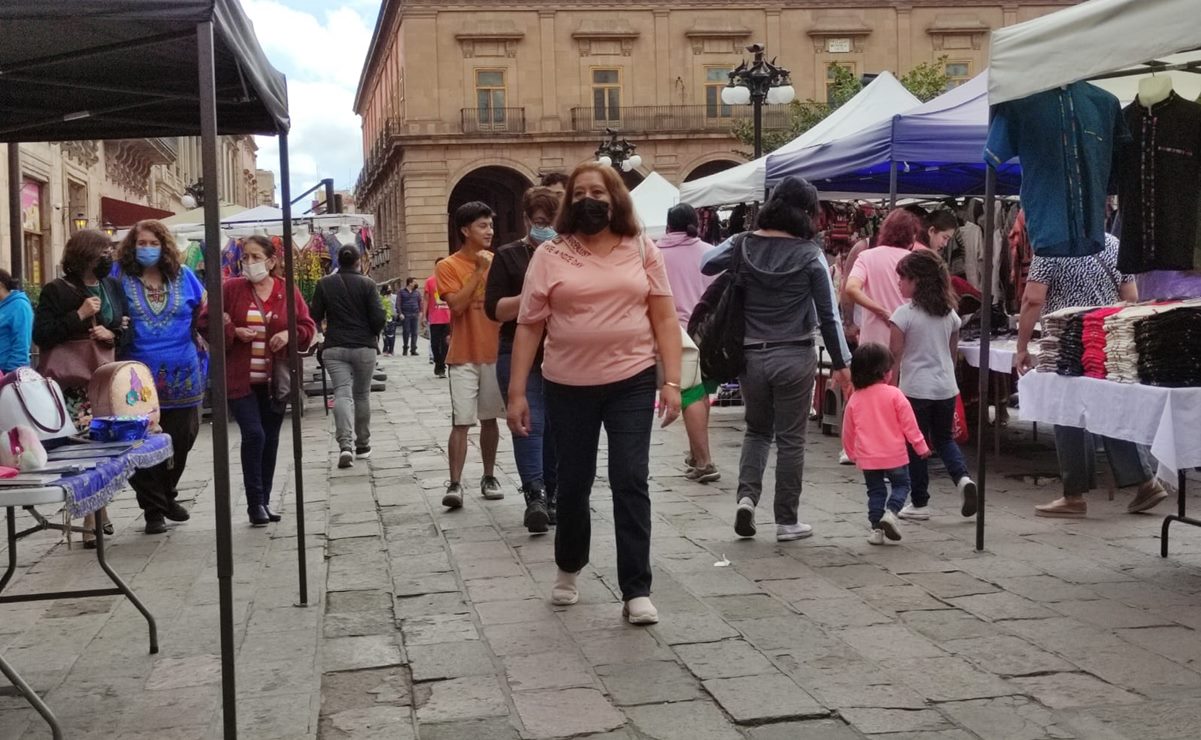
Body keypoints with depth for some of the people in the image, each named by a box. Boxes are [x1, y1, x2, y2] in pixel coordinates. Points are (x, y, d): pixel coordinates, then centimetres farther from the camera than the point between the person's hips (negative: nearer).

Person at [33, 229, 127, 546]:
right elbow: (40, 335, -8)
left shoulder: (114, 286, 12)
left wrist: (113, 335, -6)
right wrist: (79, 315, -15)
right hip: (74, 384, -4)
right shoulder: (56, 291, -2)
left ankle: (99, 510, 20)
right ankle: (90, 521, 0)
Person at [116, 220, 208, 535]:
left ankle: (168, 495, 31)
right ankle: (153, 509, 9)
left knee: (181, 440, 10)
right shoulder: (121, 277, 1)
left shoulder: (183, 275, 7)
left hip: (182, 376, 3)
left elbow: (203, 311, 17)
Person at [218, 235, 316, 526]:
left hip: (275, 379, 3)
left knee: (270, 438, 9)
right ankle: (255, 503, -2)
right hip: (241, 379, -2)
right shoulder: (230, 288, -2)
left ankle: (264, 501, 22)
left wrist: (289, 334, -13)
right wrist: (233, 332, -14)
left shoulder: (288, 292, 2)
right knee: (253, 434, -13)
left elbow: (307, 326, 6)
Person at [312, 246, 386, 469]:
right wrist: (373, 333, 11)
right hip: (364, 346, 0)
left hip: (334, 348, 1)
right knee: (362, 394, 13)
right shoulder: (367, 284, -4)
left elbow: (315, 316, 2)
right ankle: (362, 444, 21)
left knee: (342, 393, -6)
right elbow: (378, 317, -9)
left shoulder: (324, 284, 1)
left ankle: (345, 444, -24)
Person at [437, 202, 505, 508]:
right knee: (461, 422, -8)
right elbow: (457, 304, -16)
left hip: (495, 353, 4)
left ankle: (489, 477, 21)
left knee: (489, 419, 11)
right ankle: (455, 484, -6)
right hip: (464, 356, -4)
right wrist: (478, 271, -15)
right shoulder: (448, 266, -4)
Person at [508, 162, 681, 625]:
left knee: (631, 483, -3)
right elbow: (529, 326, 0)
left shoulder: (643, 252, 2)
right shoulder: (550, 255, 0)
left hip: (632, 383, 0)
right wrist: (517, 392, -4)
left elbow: (664, 319, 2)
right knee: (572, 482, 13)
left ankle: (636, 591, 4)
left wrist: (672, 382, -6)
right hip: (568, 387, 1)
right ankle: (568, 568, 37)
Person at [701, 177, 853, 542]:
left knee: (757, 430, 21)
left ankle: (747, 495, 2)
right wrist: (841, 363, 2)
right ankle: (787, 521, 14)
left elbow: (707, 265, 17)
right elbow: (829, 313, -6)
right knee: (790, 438, 8)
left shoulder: (743, 245, -2)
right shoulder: (809, 254, -9)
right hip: (794, 356, -3)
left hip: (751, 355, 3)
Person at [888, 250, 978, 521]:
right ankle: (963, 477, -4)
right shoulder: (949, 313, 5)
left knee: (916, 446, 6)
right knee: (944, 439, 20)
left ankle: (919, 503, 12)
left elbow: (895, 354, -10)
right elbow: (953, 353, 12)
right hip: (946, 387, 5)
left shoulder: (904, 313, -12)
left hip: (916, 389, -5)